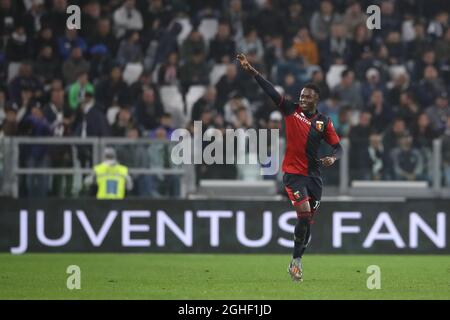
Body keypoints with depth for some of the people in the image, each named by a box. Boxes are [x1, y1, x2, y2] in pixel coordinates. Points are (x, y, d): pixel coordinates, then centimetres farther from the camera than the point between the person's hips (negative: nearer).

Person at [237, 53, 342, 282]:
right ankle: (296, 260, -7)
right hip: (293, 172, -4)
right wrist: (252, 72, -19)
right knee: (304, 213, -18)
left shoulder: (324, 122, 5)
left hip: (314, 175, 4)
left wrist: (333, 158, -15)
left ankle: (296, 262, 21)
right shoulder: (291, 111, -1)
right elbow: (271, 92, -10)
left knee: (308, 220, 7)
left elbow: (337, 146, 9)